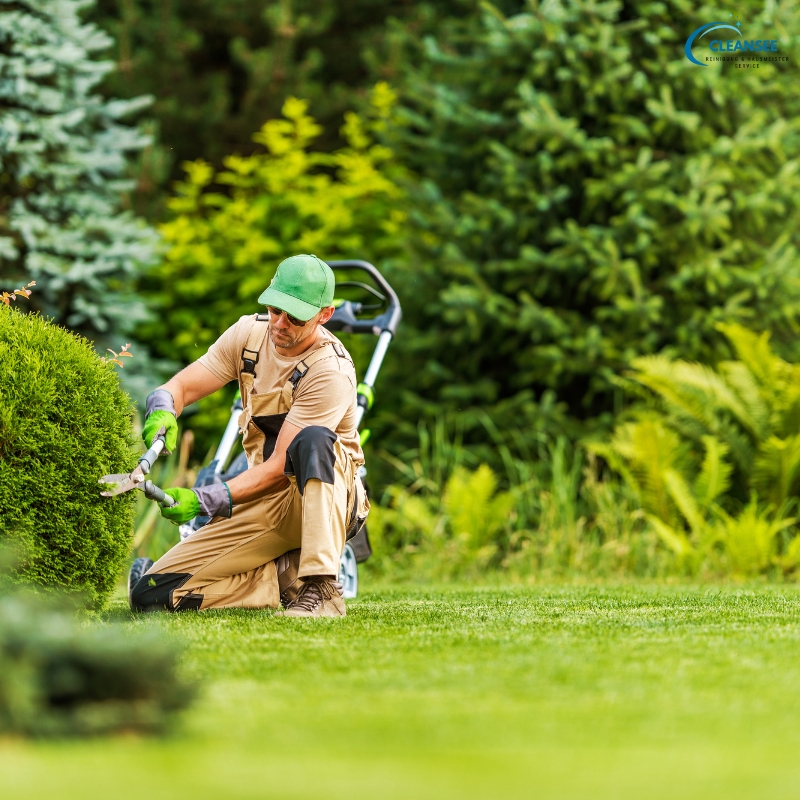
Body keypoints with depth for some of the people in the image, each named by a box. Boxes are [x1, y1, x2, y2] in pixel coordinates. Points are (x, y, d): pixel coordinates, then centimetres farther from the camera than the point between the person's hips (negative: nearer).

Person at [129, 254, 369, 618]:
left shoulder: (331, 372, -22)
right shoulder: (250, 333, -2)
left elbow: (280, 466, -25)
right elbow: (180, 386, -3)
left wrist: (203, 501, -33)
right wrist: (161, 412, -29)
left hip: (328, 499, -5)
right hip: (265, 503, 5)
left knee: (313, 441, -42)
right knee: (151, 593, -9)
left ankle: (322, 589, -39)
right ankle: (290, 575, -1)